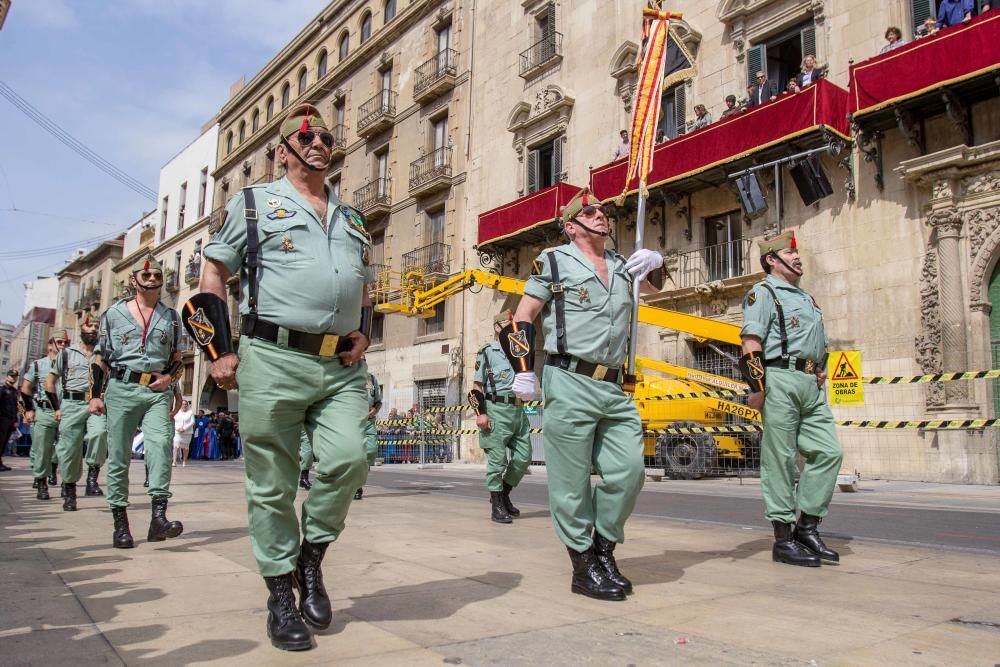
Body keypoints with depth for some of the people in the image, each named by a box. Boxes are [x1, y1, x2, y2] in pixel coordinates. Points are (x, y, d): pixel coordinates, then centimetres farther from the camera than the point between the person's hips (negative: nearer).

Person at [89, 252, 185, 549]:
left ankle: (158, 517, -25)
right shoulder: (113, 314, 10)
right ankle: (120, 524, 10)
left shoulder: (171, 317, 13)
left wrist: (169, 377, -3)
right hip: (121, 390, 0)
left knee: (160, 444, -20)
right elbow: (101, 359, 10)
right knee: (119, 456, 2)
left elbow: (177, 360, 17)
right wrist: (96, 395, 3)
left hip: (158, 391, 0)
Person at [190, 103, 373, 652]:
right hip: (273, 359, -3)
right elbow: (212, 277, 8)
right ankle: (281, 596, 16)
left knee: (347, 460, -14)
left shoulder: (352, 219, 22)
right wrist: (219, 351, -2)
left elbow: (364, 291, 29)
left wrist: (364, 334, 9)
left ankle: (311, 557, 12)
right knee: (272, 485, 1)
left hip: (342, 367, 4)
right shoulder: (254, 204, 10)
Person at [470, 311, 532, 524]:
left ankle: (504, 494, 24)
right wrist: (480, 413, -12)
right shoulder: (487, 352, 1)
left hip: (518, 410, 6)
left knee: (523, 457, 5)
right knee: (497, 460, -4)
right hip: (496, 410, -6)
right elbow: (476, 386, -2)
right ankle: (497, 507, 4)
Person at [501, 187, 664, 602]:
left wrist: (655, 262, 11)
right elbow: (521, 319, 2)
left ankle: (605, 550, 22)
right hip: (570, 385, -6)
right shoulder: (554, 261, 4)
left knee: (629, 471, 3)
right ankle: (584, 566, 12)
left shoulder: (622, 266, 19)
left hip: (615, 389, 6)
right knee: (573, 481, -1)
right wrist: (523, 370, -8)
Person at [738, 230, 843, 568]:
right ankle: (783, 538, 1)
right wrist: (757, 385, -18)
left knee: (828, 452, 1)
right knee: (780, 459, -5)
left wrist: (822, 371, 16)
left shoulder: (806, 298, 27)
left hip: (812, 387, 8)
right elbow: (751, 342, -10)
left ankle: (807, 527, 10)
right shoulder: (763, 293, 1)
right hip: (782, 380, -8)